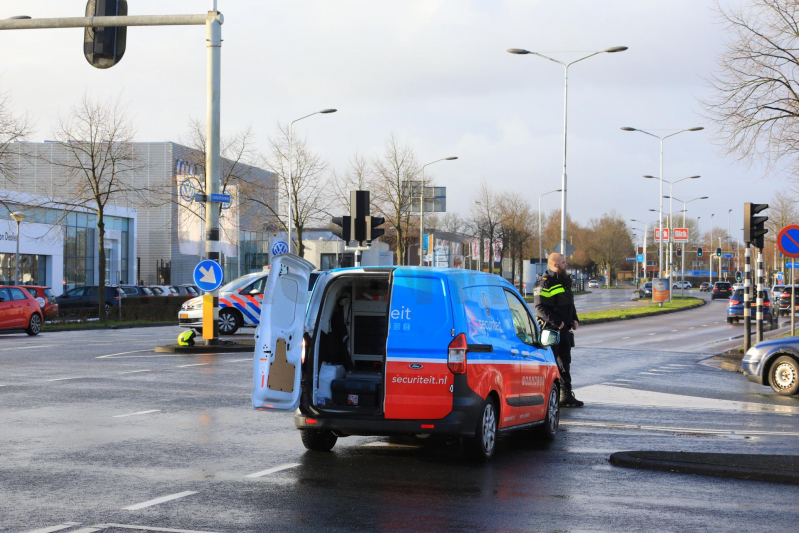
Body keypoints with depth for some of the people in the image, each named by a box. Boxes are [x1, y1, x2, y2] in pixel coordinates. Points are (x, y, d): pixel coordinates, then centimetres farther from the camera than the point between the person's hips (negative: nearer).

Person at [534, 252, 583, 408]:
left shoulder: (565, 280, 16)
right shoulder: (545, 282, -14)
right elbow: (540, 307, -19)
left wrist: (574, 319, 12)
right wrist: (556, 322, -22)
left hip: (564, 329, 9)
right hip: (550, 330, -9)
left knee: (565, 363, 12)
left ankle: (566, 396, 18)